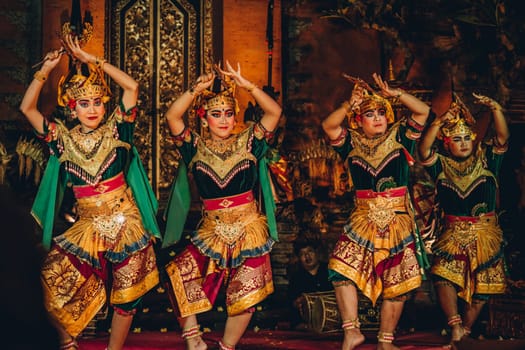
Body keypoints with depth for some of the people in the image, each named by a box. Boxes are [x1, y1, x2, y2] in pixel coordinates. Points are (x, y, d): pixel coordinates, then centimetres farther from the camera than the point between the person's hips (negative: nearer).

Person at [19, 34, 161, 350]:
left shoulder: (115, 130, 0)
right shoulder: (64, 138, 4)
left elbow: (132, 86, -10)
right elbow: (27, 108, -2)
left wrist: (91, 60, -9)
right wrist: (45, 71, -8)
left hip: (125, 221, -1)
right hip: (88, 226, 1)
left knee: (126, 295, 5)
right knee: (52, 278, -10)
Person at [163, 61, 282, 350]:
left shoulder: (247, 143, 0)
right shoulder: (196, 147, 2)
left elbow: (274, 111, -11)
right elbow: (172, 117, -12)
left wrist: (246, 85, -21)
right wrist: (196, 89, -23)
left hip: (248, 230, -1)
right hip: (211, 231, 1)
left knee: (244, 295, -1)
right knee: (179, 273, -16)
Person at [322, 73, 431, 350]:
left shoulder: (398, 137, 4)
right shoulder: (352, 142, 6)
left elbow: (423, 111, -5)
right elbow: (328, 125, -9)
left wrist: (393, 94, -14)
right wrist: (350, 104, -22)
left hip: (397, 220, 0)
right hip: (363, 219, 1)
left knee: (395, 284, 3)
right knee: (342, 270, -15)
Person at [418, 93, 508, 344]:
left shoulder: (485, 160, 2)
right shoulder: (441, 166, 0)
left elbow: (502, 137, -12)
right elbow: (424, 150, -18)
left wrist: (495, 109, -28)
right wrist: (439, 122, -30)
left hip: (485, 234, 1)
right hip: (454, 234, -1)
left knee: (481, 288, 6)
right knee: (444, 276, -23)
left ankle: (465, 330, 21)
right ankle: (455, 327, -19)